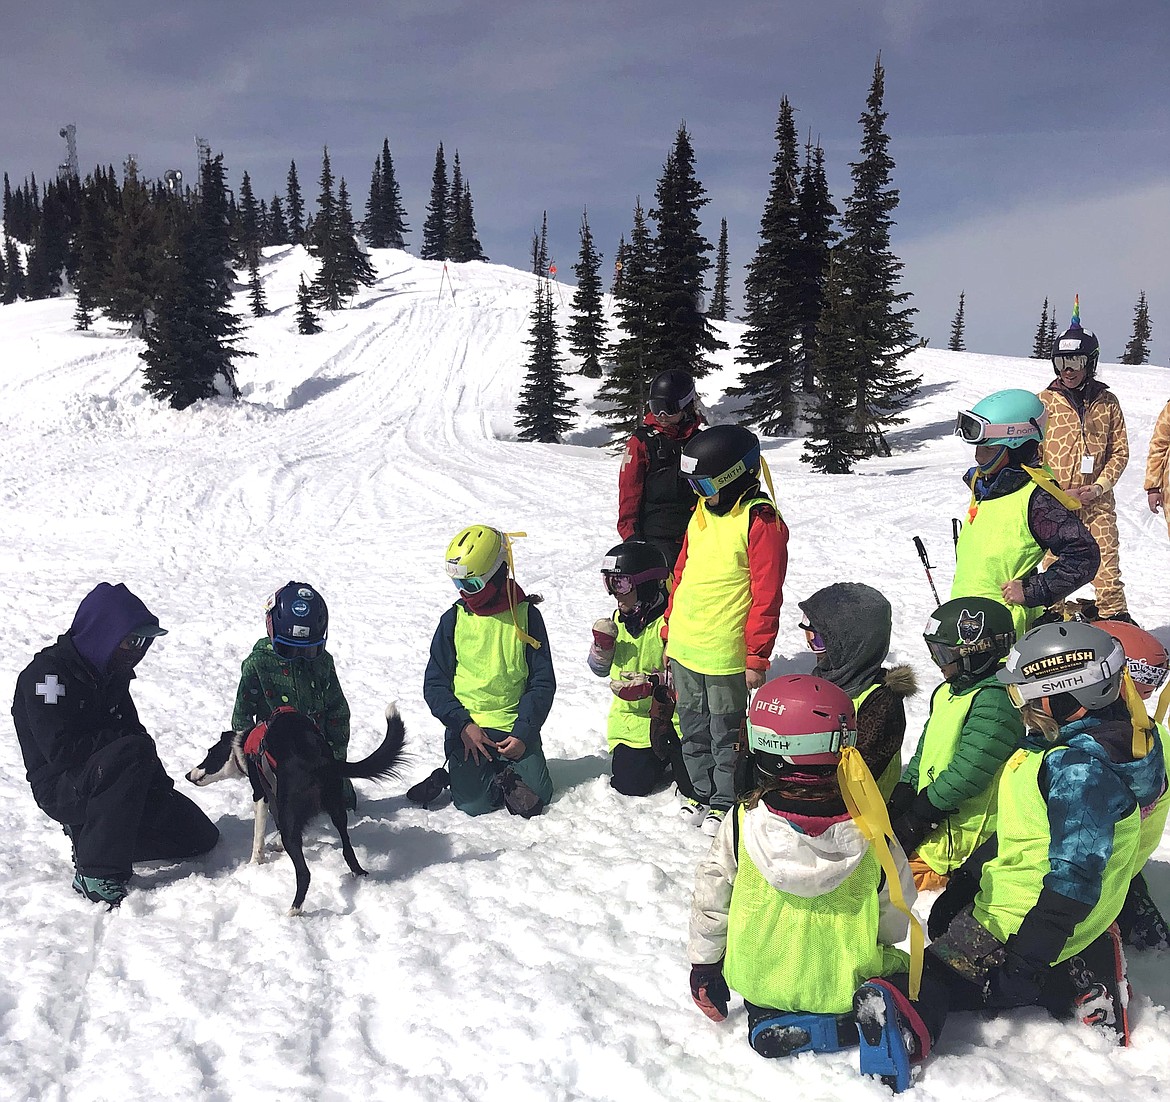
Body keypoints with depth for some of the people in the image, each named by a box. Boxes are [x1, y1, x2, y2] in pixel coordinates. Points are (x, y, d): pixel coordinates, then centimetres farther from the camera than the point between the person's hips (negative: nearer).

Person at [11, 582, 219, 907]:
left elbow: (133, 730, 11)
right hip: (62, 790, -8)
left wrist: (159, 783, -3)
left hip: (102, 776, 8)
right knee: (133, 751, -38)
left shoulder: (111, 673, 7)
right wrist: (121, 738, -16)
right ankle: (96, 876, -29)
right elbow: (61, 752, -27)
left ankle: (91, 832, 14)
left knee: (201, 837, 4)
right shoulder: (48, 673, -19)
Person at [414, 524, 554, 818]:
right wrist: (463, 726, -11)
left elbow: (543, 682, 0)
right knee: (474, 803, -17)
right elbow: (434, 684, 3)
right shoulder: (453, 619, 1)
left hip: (515, 727, 0)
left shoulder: (526, 615, -1)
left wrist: (523, 732, -11)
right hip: (467, 725, 0)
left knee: (534, 797, -13)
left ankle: (502, 774, 15)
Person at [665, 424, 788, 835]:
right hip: (683, 650, 7)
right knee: (693, 729, 19)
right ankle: (702, 792, 37)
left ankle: (726, 802, 26)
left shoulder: (761, 521, -15)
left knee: (726, 734, 8)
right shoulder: (702, 513, 9)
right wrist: (669, 632, 17)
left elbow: (766, 596, -15)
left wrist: (757, 658, -15)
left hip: (726, 657, -7)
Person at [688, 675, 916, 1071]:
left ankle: (770, 1021, 0)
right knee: (903, 966, 25)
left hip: (758, 978, 2)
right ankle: (857, 1018, -4)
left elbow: (710, 899, -7)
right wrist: (873, 948, 18)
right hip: (843, 984, -1)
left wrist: (704, 964, 11)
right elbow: (895, 911, -5)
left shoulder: (741, 824, -19)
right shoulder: (870, 830, -20)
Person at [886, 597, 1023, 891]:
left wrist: (919, 817, -18)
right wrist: (901, 799, 5)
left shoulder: (994, 702, -20)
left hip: (963, 830, -9)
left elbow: (968, 773, -24)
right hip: (933, 814, 9)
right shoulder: (949, 691, 11)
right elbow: (925, 751, 16)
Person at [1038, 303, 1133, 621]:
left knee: (1107, 566, -4)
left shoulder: (1107, 402, 6)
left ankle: (1116, 618, 5)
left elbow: (1120, 451, 9)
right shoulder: (1043, 401, 2)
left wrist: (1100, 486, -6)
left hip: (1097, 501, 1)